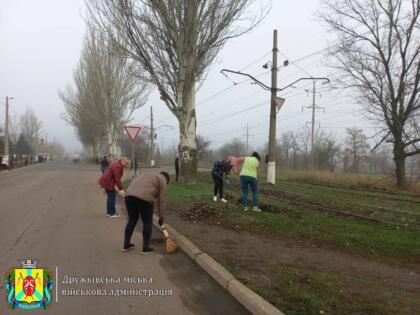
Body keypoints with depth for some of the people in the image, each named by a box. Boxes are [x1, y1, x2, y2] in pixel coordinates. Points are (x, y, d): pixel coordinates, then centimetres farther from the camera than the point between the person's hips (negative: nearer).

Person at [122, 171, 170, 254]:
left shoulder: (147, 176, 33)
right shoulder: (162, 180, 13)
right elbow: (161, 200, 7)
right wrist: (161, 217, 11)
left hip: (129, 195, 7)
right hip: (144, 197, -7)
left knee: (132, 220, 20)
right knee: (147, 222, 8)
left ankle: (126, 245, 27)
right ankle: (145, 247, 14)